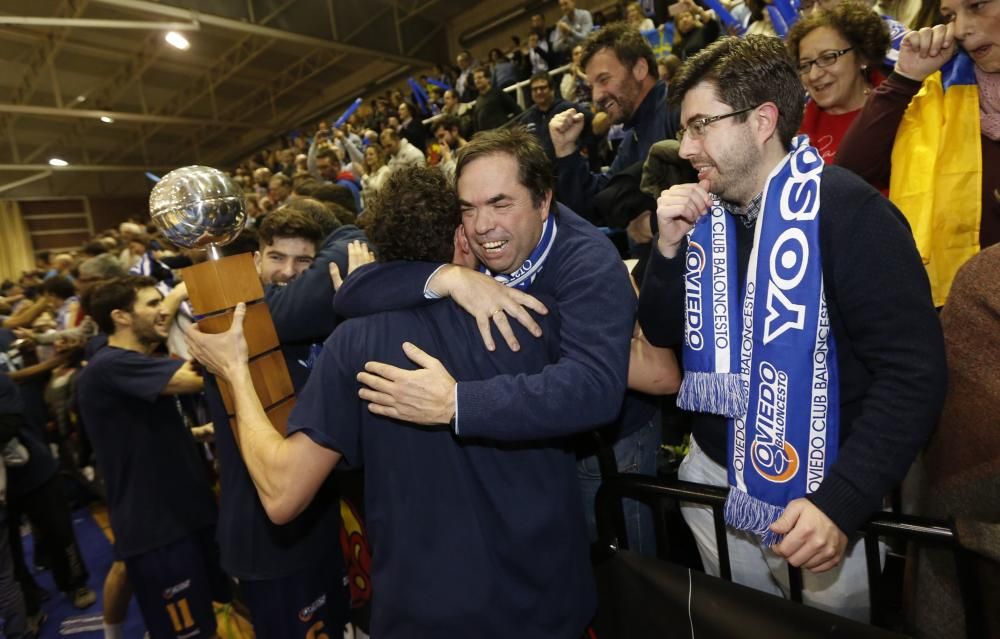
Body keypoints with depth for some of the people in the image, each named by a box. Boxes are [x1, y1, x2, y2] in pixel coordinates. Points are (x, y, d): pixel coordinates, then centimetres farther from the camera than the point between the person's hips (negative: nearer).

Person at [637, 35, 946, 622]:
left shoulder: (848, 212, -18)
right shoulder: (704, 211, 0)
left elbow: (914, 373, -20)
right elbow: (662, 333, 3)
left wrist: (842, 502, -27)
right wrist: (671, 248, -13)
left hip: (818, 495, -5)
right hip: (712, 474, 6)